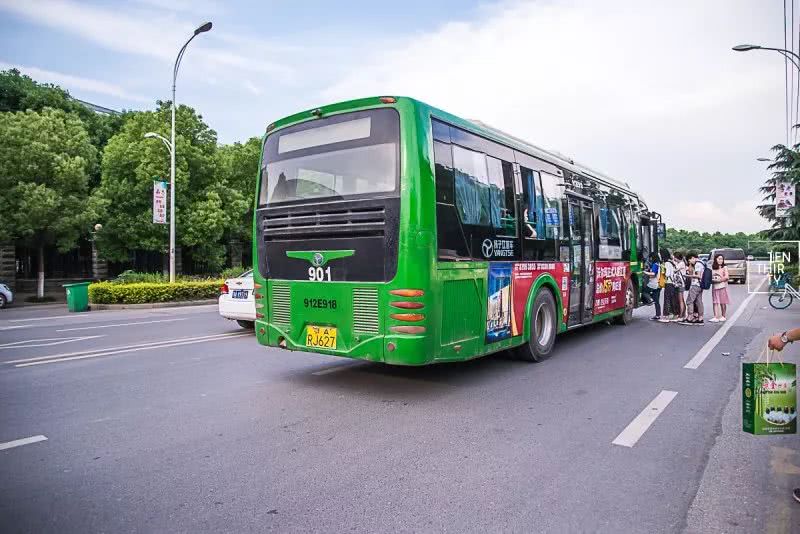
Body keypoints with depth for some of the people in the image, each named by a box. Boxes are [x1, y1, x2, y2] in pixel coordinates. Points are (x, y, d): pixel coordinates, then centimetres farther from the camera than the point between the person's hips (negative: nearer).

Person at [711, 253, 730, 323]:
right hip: (714, 286, 2)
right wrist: (713, 280, -10)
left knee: (723, 302, 2)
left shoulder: (724, 267, 2)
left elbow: (726, 277, -6)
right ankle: (716, 317, -4)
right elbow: (710, 277, 9)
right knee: (715, 302, -2)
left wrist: (720, 280, -13)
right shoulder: (713, 268, 10)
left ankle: (723, 316, 12)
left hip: (722, 286, -2)